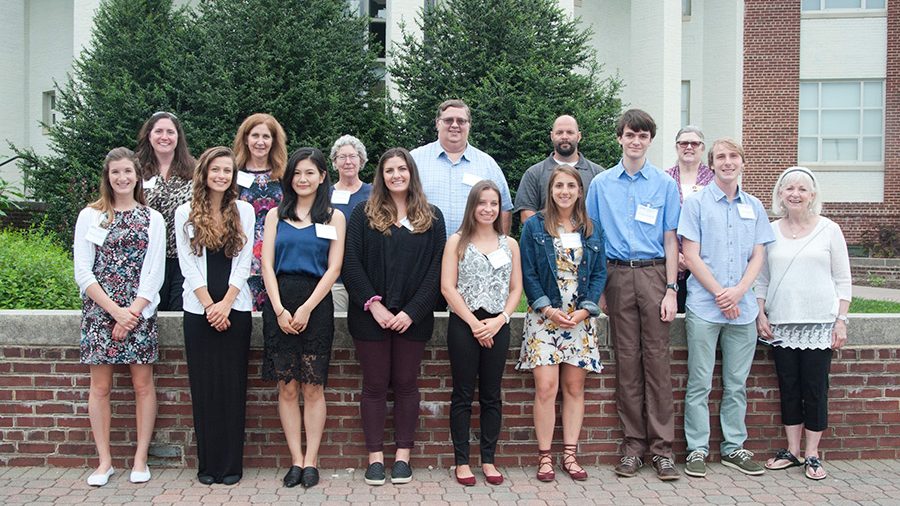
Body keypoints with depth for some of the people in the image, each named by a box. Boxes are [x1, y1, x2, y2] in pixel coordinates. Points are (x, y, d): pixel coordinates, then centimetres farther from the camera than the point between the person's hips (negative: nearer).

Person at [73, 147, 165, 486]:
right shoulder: (90, 216, 6)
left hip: (139, 312, 0)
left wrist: (132, 312, -10)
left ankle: (140, 459, 12)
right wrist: (115, 310, -9)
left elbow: (155, 273, 1)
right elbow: (83, 273, 0)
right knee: (100, 386, 3)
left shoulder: (152, 219, 7)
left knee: (143, 384, 1)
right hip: (99, 311, 0)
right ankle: (105, 461, 13)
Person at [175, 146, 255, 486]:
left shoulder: (244, 211, 6)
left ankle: (231, 464, 8)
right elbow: (188, 264, -1)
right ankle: (207, 463, 10)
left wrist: (226, 303, -10)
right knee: (204, 387, 2)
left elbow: (244, 262, 1)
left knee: (233, 386, 1)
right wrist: (210, 306, -9)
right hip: (199, 310, 0)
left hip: (235, 309, 0)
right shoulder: (185, 213, 4)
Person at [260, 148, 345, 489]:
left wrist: (306, 308, -10)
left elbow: (333, 268, -1)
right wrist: (279, 310, -8)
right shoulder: (275, 215, 12)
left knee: (313, 387, -1)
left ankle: (310, 461, 6)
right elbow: (267, 264, 4)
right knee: (287, 388, 2)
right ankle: (296, 460, 9)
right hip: (279, 302, 2)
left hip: (316, 304, -2)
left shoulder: (334, 218, 7)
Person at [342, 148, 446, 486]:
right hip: (371, 315, 0)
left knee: (406, 383, 6)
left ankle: (403, 456, 16)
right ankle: (375, 457, 13)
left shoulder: (431, 217, 7)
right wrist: (373, 303, -13)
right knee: (375, 385, 5)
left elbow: (436, 269, 0)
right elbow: (351, 263, -2)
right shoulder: (364, 215, 5)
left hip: (412, 317, 1)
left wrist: (411, 311, -10)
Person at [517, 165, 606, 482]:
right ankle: (544, 456, 3)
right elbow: (528, 273, -2)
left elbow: (599, 273, 7)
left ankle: (570, 455, 14)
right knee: (546, 387, -8)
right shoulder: (534, 227, 2)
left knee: (574, 387, 5)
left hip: (581, 318, 3)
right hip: (544, 317, -2)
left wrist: (585, 310, -6)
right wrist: (548, 308, -11)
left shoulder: (592, 230, 10)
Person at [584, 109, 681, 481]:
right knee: (627, 360, 4)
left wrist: (671, 290, -3)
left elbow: (670, 240, 5)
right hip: (617, 275, 1)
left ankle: (662, 446, 5)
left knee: (656, 357, -2)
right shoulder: (601, 184, 9)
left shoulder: (665, 184, 6)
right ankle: (633, 444, 12)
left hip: (653, 274, -1)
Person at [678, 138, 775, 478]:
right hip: (704, 306, -3)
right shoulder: (696, 203, 1)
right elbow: (691, 256, -5)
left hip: (743, 307, 4)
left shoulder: (754, 207, 12)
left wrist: (738, 291, -9)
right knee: (700, 384, 0)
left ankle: (734, 448, 20)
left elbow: (758, 256, 8)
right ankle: (697, 450, 9)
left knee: (737, 384, 10)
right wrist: (720, 295, -10)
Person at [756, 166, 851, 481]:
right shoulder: (770, 231, 7)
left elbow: (842, 280, 3)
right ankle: (791, 451, 18)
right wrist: (760, 314, 2)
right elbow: (761, 278, 12)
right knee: (789, 389, 8)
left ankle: (812, 455, 11)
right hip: (781, 324, 2)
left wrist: (841, 320, -3)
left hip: (819, 323, -2)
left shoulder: (829, 230, 2)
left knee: (815, 390, 1)